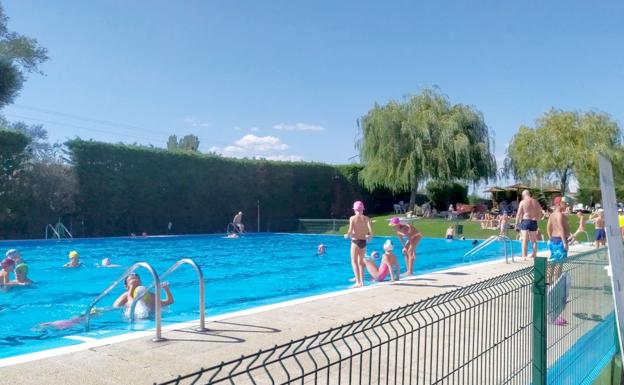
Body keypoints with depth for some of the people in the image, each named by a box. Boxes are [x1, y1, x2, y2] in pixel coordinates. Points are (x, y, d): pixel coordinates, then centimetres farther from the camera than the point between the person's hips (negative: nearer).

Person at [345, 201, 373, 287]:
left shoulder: (352, 218, -6)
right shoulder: (366, 218, 1)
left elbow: (350, 231, -14)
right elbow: (370, 231, -9)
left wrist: (347, 235, 7)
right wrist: (369, 237, 12)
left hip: (355, 241, -4)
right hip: (363, 242, 4)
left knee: (354, 261, 1)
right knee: (361, 261, 17)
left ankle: (358, 282, -8)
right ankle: (362, 281, 18)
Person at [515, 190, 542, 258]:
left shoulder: (523, 202, -3)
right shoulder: (536, 202, 9)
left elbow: (519, 213, -7)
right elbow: (540, 213, 10)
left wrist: (516, 223, -3)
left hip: (525, 221, -4)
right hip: (534, 222, 4)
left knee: (525, 240, -6)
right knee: (534, 240, 14)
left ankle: (524, 256, -11)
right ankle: (534, 255, 19)